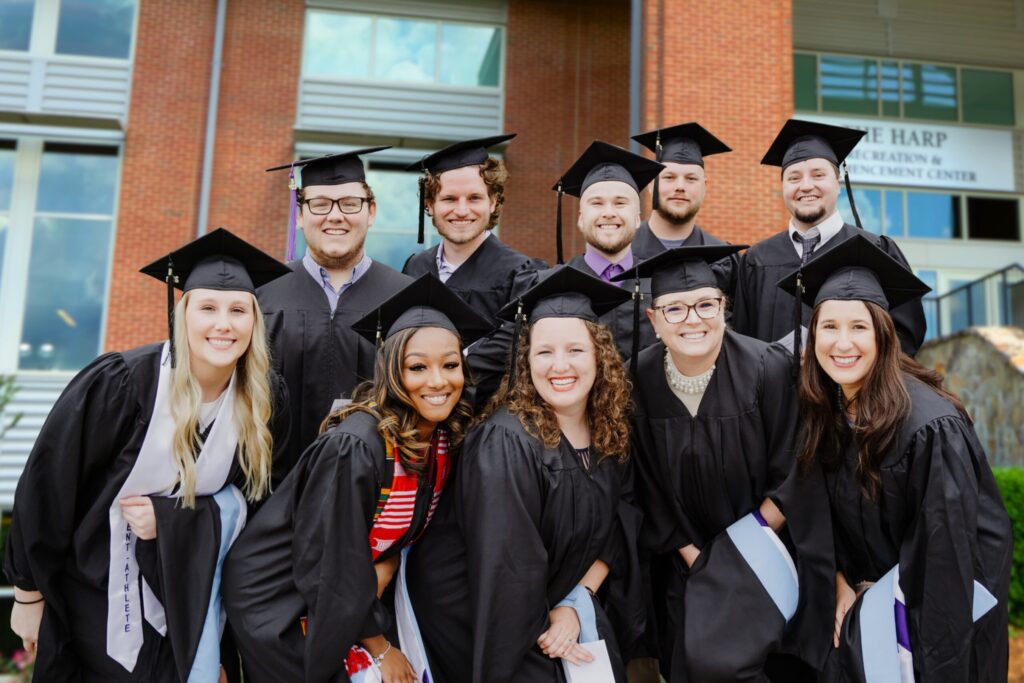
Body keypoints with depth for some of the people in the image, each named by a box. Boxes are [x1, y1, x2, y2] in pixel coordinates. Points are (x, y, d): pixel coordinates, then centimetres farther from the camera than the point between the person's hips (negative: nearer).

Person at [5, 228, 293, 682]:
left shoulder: (267, 399, -12)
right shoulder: (119, 383, -22)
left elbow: (258, 490, -1)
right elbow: (46, 489, -12)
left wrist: (170, 518, -18)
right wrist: (28, 593, -3)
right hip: (95, 592, -2)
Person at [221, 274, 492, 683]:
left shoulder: (449, 439, -10)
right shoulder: (354, 447, -30)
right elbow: (329, 568, -23)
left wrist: (384, 569, -15)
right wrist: (379, 647, -11)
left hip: (352, 591, 6)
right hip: (278, 601, -6)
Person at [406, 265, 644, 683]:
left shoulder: (610, 430, -6)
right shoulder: (504, 442, -25)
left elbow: (617, 530, 0)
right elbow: (504, 559, -23)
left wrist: (577, 601, -9)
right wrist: (539, 630, -11)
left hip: (556, 598, 5)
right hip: (478, 611, -5)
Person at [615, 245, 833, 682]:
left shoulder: (767, 368, -18)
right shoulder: (640, 380, -11)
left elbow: (793, 475, -12)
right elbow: (650, 487, -2)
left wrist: (747, 544, -14)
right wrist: (696, 559, -4)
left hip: (766, 552, -3)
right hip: (689, 556, 3)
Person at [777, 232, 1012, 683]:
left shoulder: (929, 425, -28)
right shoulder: (823, 412, -8)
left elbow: (945, 548, -25)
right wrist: (843, 581, -1)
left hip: (939, 601, -5)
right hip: (870, 593, 5)